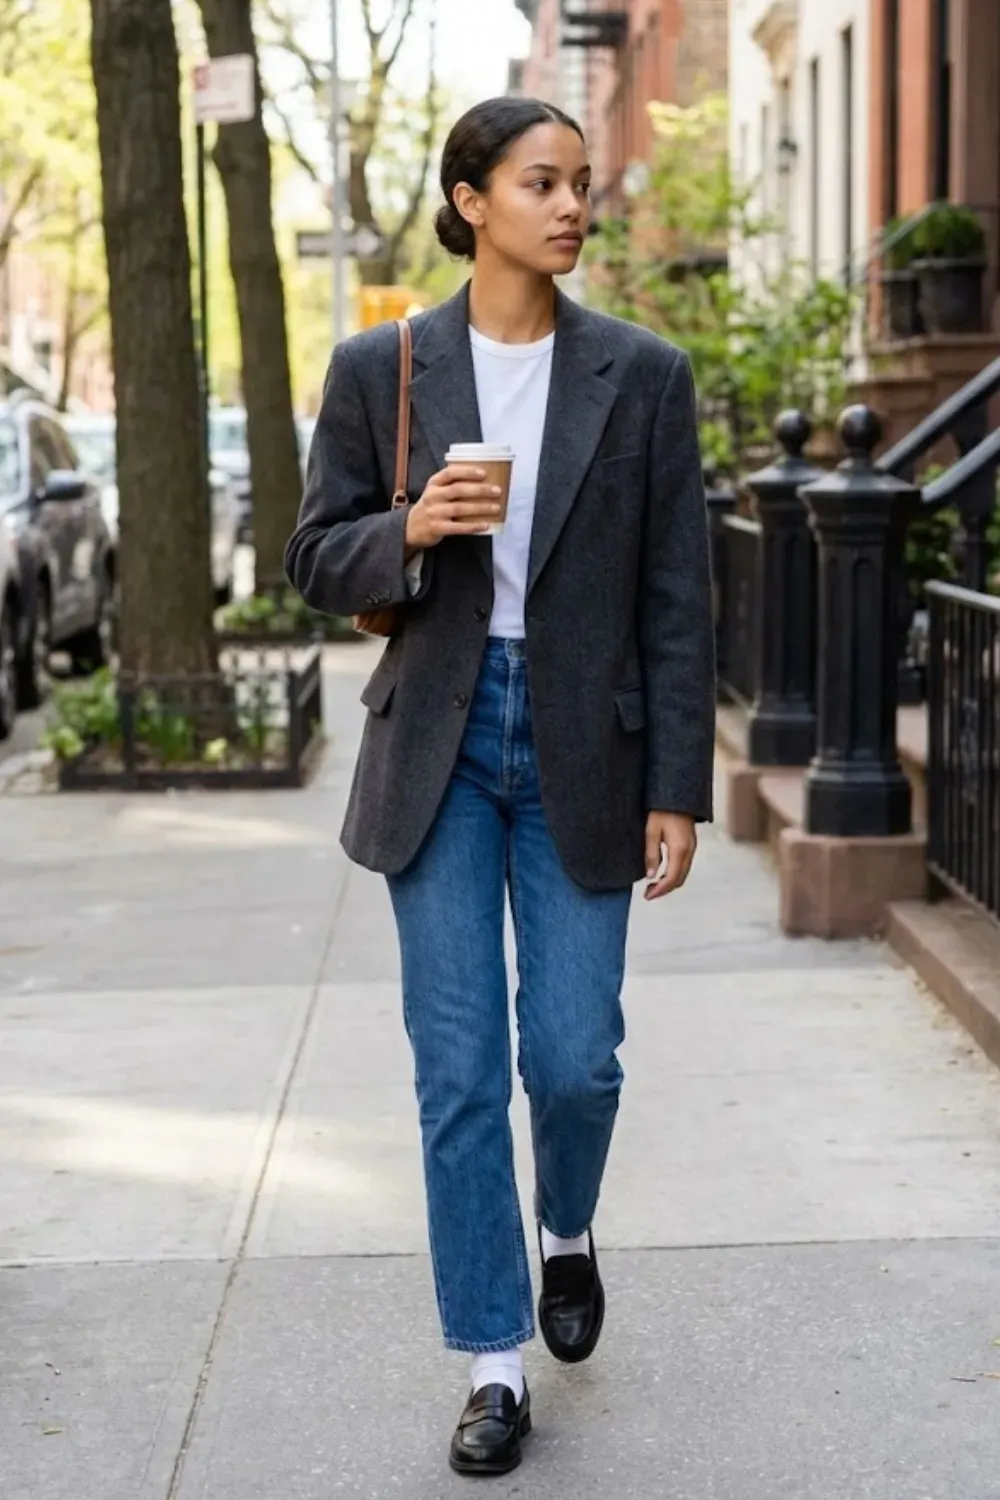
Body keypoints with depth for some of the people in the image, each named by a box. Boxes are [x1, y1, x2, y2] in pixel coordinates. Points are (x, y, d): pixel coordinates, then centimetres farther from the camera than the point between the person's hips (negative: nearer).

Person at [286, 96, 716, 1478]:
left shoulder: (644, 375, 0)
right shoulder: (380, 367, 0)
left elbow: (677, 598, 0)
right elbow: (318, 561, 5)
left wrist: (679, 790, -4)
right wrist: (409, 531, -17)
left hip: (582, 752, 0)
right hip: (439, 744, 0)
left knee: (574, 1058, 3)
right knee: (458, 1069, 2)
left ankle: (569, 1232, 38)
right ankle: (495, 1362, 16)